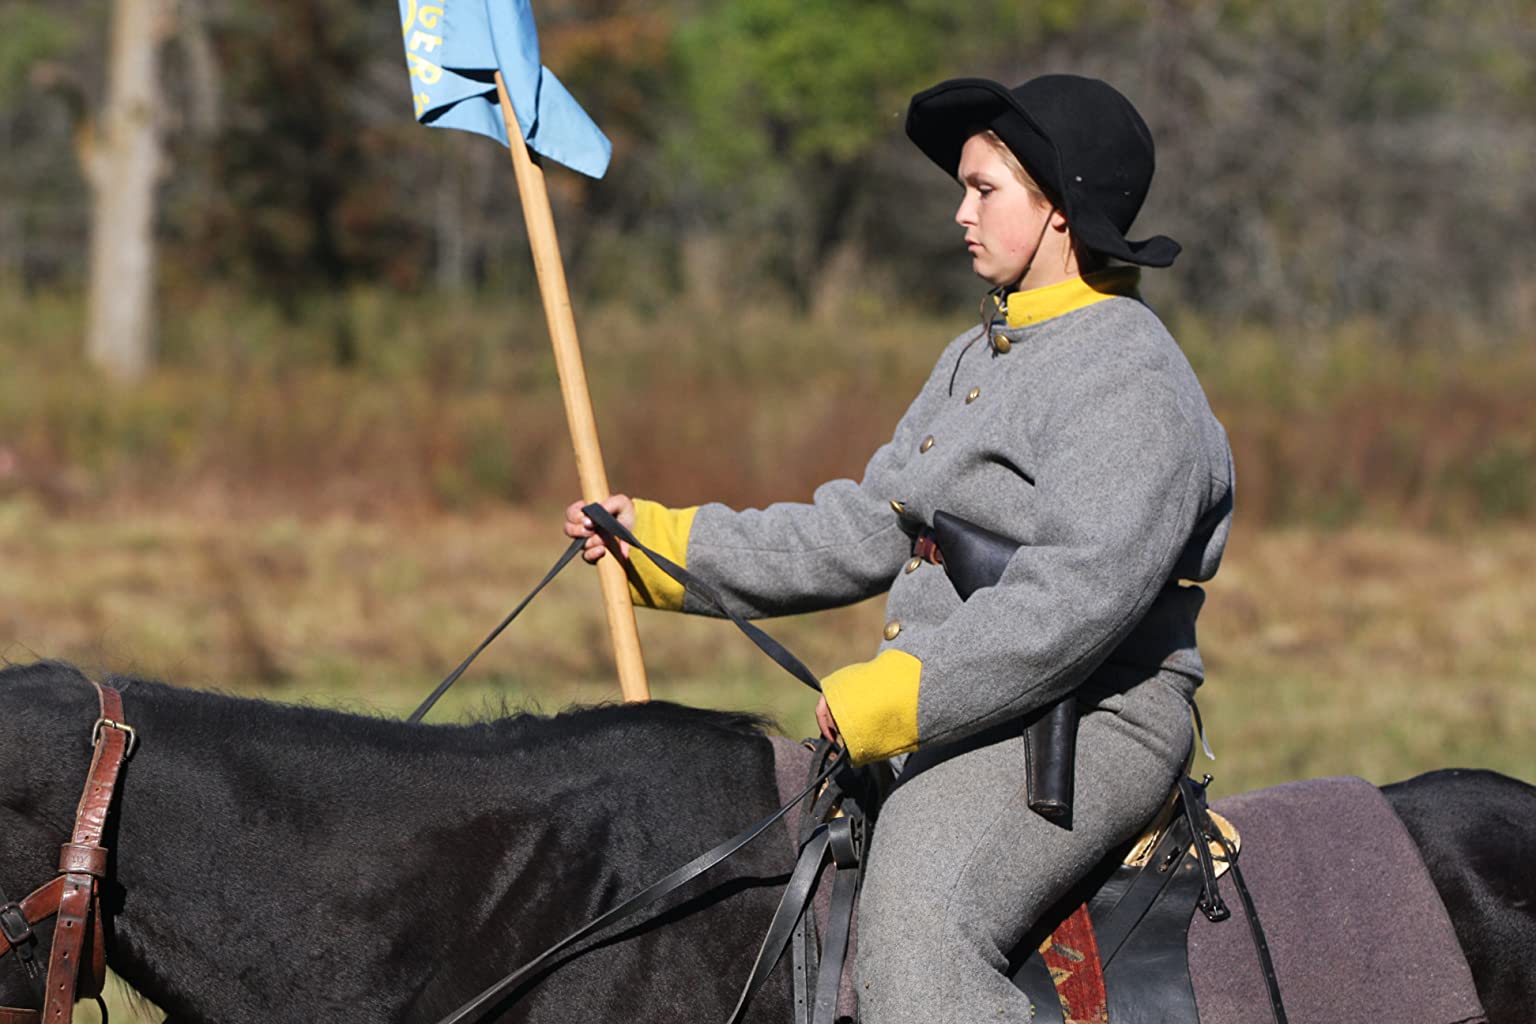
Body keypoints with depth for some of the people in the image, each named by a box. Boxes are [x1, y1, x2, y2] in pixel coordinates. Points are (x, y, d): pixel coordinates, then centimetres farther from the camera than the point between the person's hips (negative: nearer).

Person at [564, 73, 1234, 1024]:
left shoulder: (1133, 382, -13)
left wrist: (898, 696, -28)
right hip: (957, 724, 10)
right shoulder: (980, 358, 18)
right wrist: (662, 544, 17)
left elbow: (1078, 596, -25)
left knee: (919, 919, -33)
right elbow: (864, 532, 22)